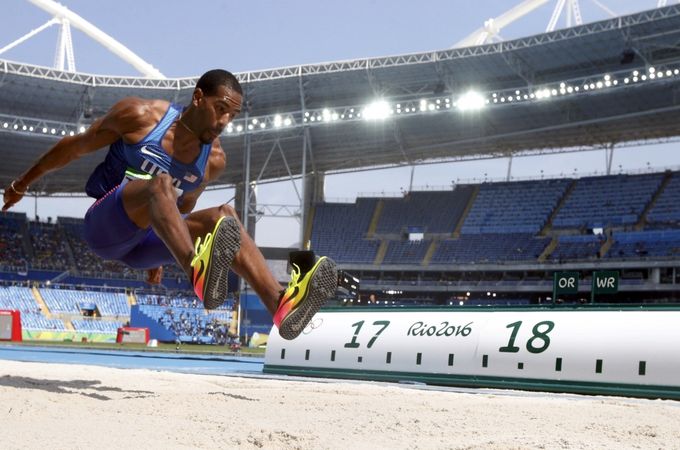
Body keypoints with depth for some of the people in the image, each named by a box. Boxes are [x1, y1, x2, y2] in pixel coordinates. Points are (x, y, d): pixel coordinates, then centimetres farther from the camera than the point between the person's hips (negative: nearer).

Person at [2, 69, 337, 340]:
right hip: (103, 227, -4)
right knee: (160, 184, -35)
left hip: (141, 244, 5)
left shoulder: (214, 160, 3)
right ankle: (200, 271, -66)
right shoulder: (141, 115, -9)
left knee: (222, 216, -21)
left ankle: (281, 304, -43)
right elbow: (75, 146, 2)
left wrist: (160, 256, 29)